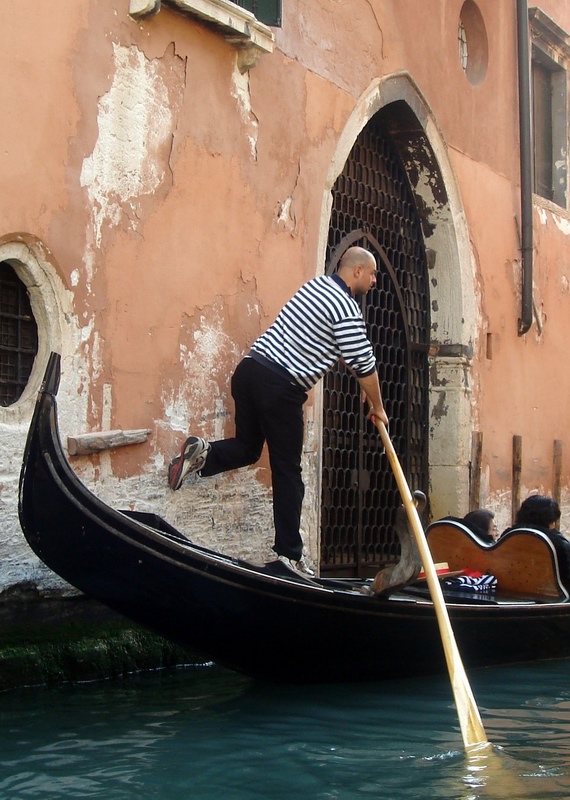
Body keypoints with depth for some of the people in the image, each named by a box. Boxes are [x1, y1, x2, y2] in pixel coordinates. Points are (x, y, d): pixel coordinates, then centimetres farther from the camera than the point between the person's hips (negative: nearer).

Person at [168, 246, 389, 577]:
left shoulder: (316, 284, 20)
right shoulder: (346, 308, -7)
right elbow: (364, 366, -4)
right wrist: (377, 407, 12)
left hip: (250, 368, 8)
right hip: (281, 388, -8)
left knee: (247, 448, 20)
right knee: (287, 471, 1)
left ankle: (202, 453, -8)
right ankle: (290, 553, 6)